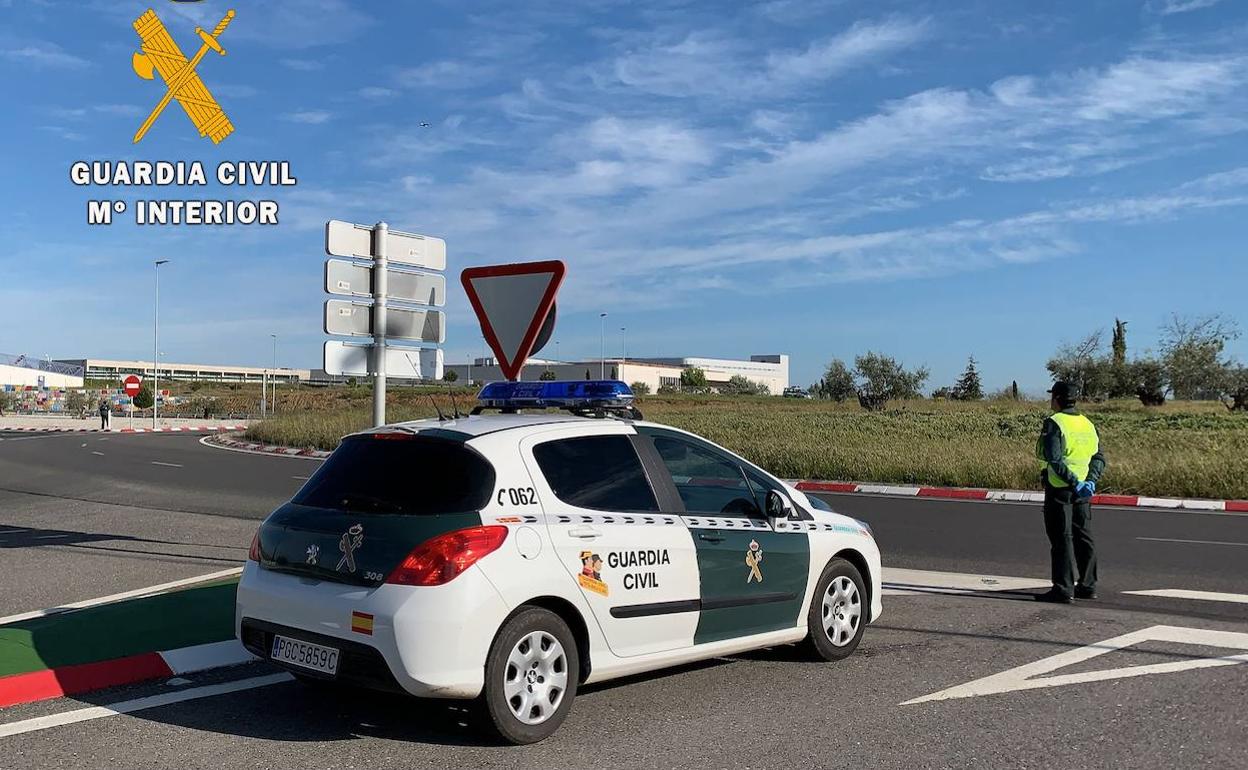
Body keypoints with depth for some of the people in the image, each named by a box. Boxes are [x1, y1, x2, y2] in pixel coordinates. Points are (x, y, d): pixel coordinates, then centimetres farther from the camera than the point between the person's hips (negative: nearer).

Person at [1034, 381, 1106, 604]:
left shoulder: (1053, 423, -11)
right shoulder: (1088, 424, 12)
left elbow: (1054, 459, -22)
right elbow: (1099, 458, 7)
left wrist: (1074, 483, -21)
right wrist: (1090, 482, -4)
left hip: (1059, 488, -7)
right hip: (1083, 491, 7)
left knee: (1061, 539, -3)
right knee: (1083, 537, 14)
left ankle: (1063, 590, -2)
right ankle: (1088, 586, 21)